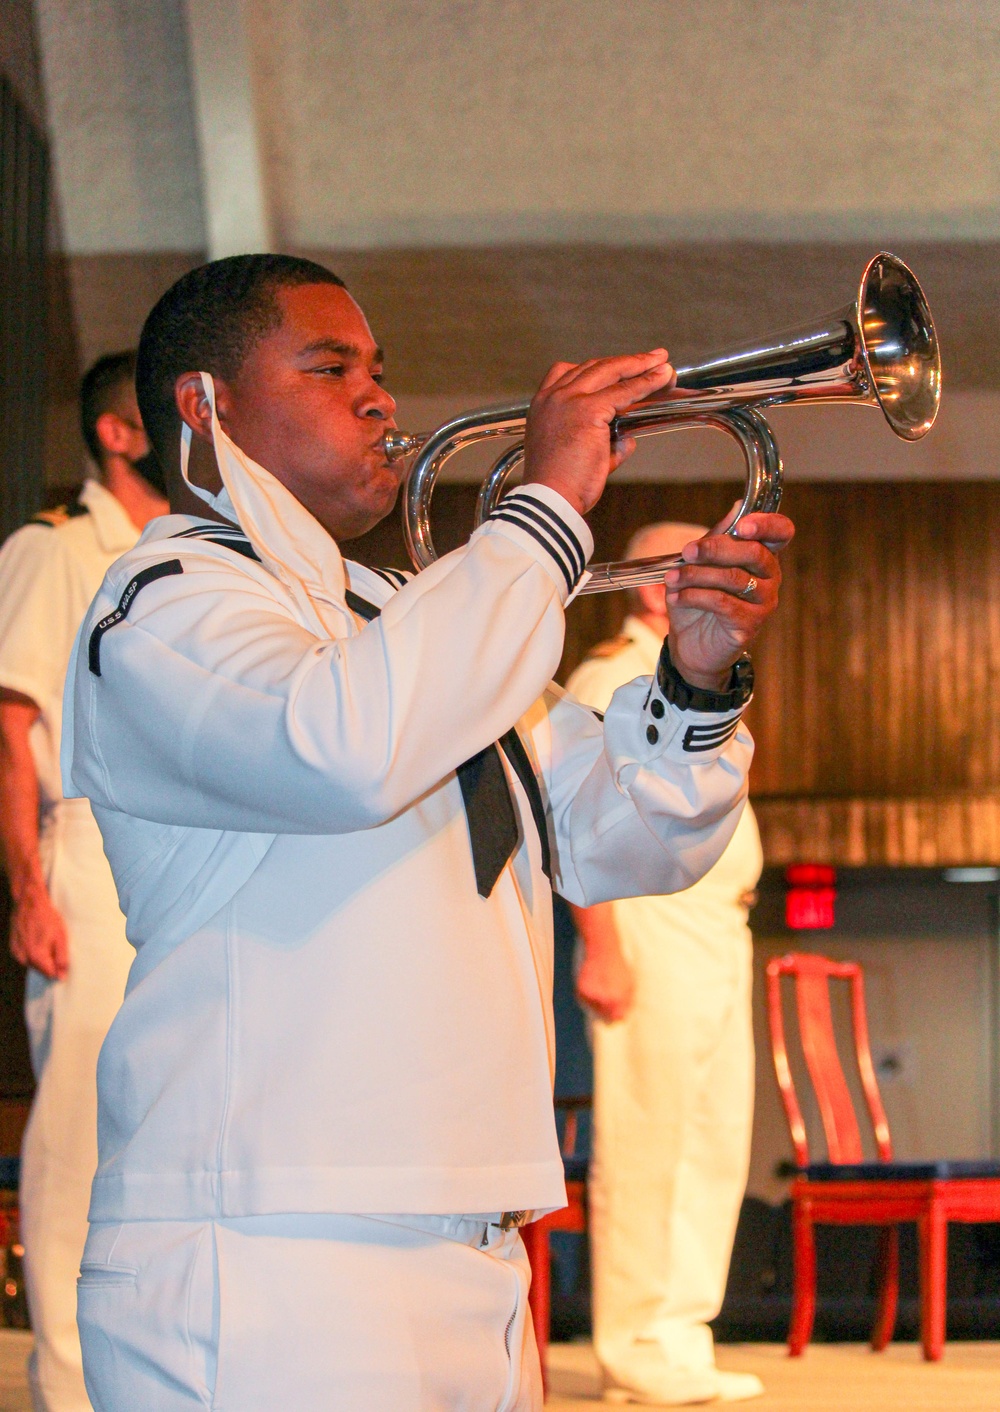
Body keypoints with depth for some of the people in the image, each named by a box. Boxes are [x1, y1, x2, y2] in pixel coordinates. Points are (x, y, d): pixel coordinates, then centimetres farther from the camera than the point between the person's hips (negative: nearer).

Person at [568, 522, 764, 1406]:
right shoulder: (611, 678, -6)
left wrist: (730, 934, 17)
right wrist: (602, 950, -20)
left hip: (720, 934, 9)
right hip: (650, 926, -9)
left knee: (717, 1142, 8)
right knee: (643, 1149, -7)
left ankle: (683, 1336, 14)